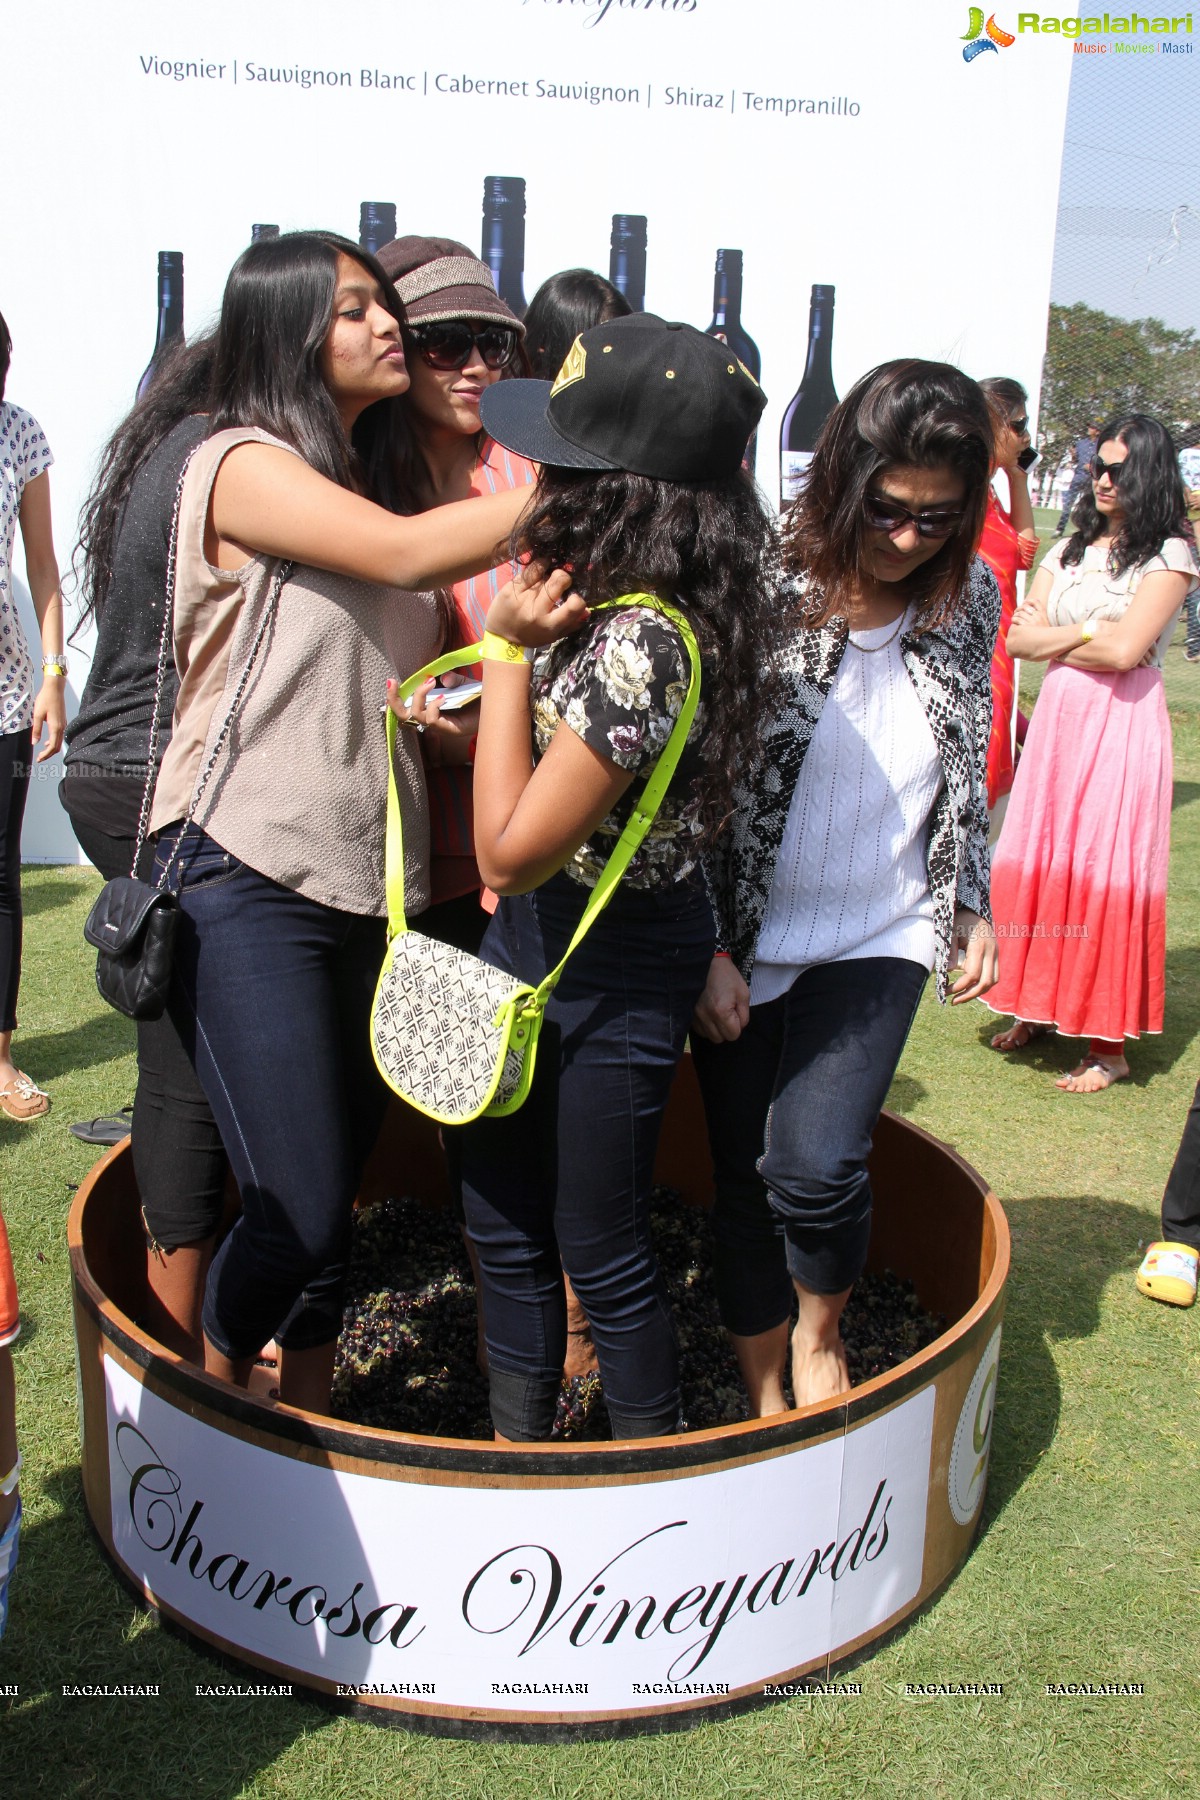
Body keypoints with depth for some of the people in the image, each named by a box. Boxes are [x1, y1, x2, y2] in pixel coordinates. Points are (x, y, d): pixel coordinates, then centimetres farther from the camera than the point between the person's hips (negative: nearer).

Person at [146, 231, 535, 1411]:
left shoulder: (367, 481, 20)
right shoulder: (244, 463, -6)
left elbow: (420, 656, 18)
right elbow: (407, 554, -21)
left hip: (366, 885, 7)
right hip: (246, 882, -7)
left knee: (337, 1189, 10)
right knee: (299, 1211, -7)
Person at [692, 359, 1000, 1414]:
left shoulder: (970, 598, -1)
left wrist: (973, 904, 12)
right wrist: (708, 950, -10)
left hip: (880, 936, 1)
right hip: (745, 941, -1)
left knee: (813, 1164, -16)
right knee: (747, 1182, 7)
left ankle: (822, 1333, 19)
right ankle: (767, 1407, 31)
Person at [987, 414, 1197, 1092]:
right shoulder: (1071, 549, 14)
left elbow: (1125, 650, -16)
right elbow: (1018, 639, 6)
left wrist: (1053, 638, -2)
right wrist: (1087, 633, -8)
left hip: (1123, 726, -6)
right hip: (1057, 719, 6)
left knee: (1108, 875, -5)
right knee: (1040, 863, 7)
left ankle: (1111, 1045, 3)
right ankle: (1039, 1007, 22)